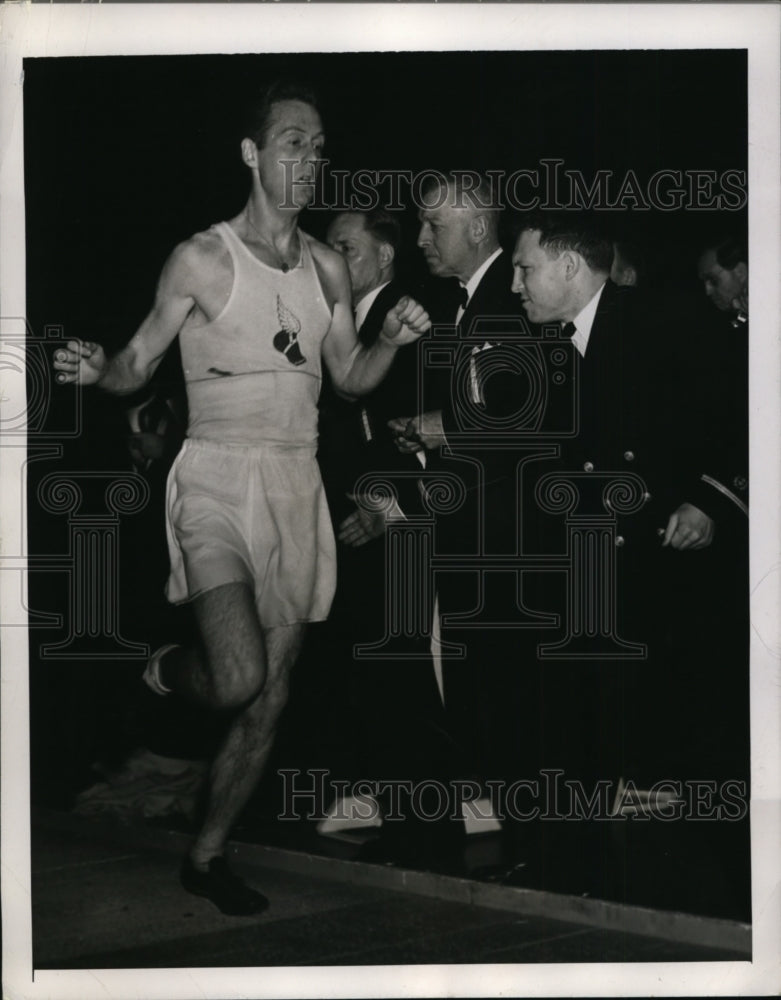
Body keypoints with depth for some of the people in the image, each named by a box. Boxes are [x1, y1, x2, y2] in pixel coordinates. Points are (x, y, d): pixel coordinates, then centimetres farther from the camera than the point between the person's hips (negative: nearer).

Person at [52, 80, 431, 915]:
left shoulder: (328, 268, 9)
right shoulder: (201, 259, -5)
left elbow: (352, 378, 17)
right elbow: (139, 365, -2)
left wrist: (393, 339, -3)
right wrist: (97, 370, -24)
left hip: (295, 486, 5)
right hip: (217, 479, -5)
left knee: (270, 702, 6)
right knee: (239, 679, -23)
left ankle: (207, 855, 21)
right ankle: (169, 668, 13)